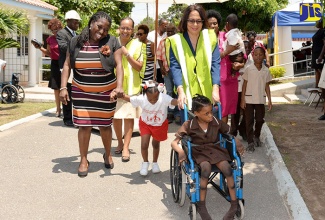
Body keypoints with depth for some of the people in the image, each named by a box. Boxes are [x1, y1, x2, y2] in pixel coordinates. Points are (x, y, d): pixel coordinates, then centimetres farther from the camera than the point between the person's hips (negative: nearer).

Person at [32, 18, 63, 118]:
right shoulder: (50, 39, 8)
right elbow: (49, 53, 17)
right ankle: (58, 109, 19)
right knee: (56, 88, 9)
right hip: (55, 64, 5)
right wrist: (40, 48, 5)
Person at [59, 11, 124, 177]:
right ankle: (83, 160, 17)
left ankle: (107, 154, 35)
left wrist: (119, 86, -27)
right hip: (81, 92, 1)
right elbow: (67, 65, 2)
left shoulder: (112, 42, -6)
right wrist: (63, 87, -7)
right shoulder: (76, 42, -2)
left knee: (105, 125, 11)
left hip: (106, 92, 0)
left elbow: (118, 65, -12)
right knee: (84, 125, 1)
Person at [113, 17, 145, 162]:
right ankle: (120, 142, 27)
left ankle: (126, 147, 1)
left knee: (129, 116, -3)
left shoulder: (137, 45, 0)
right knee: (115, 116, 8)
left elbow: (139, 67, -5)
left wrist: (127, 54, -16)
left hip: (131, 86, -2)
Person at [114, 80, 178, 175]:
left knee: (155, 144, 17)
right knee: (144, 145, -7)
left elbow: (174, 101, -54)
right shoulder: (141, 99, -30)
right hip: (145, 123, 0)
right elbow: (128, 98, -16)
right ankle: (145, 163, 26)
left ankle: (155, 163, 47)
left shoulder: (164, 98, -36)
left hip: (160, 124, 0)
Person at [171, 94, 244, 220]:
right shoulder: (189, 125, -9)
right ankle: (201, 206, -22)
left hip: (214, 150, 2)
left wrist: (237, 143, -11)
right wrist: (181, 151, -28)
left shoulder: (216, 122, -2)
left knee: (227, 168, -28)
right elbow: (174, 142, -6)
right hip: (199, 152, -2)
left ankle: (235, 205, -16)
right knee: (206, 168, -35)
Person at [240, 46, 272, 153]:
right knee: (249, 121, 1)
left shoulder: (266, 70, 1)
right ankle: (250, 142, 7)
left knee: (260, 120, 10)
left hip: (261, 99, 2)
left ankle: (256, 136, 35)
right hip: (249, 99, -2)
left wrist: (269, 100, 4)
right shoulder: (248, 69, -6)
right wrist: (242, 99, -5)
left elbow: (267, 86, 7)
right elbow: (245, 84, -2)